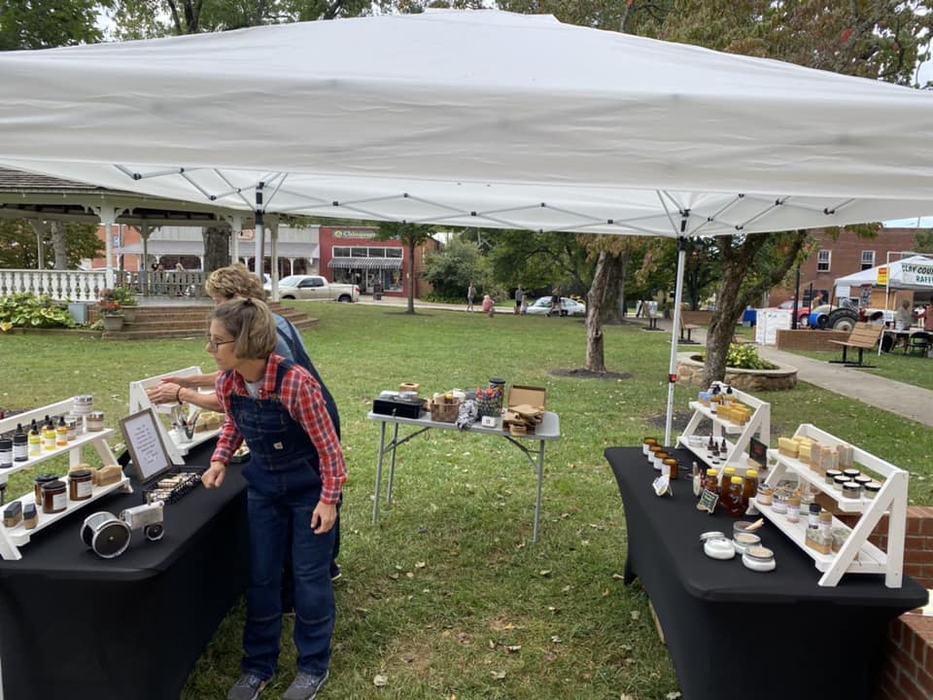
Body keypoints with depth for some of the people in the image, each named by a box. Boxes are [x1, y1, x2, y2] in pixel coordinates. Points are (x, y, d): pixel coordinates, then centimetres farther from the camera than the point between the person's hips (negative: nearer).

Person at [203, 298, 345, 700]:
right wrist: (219, 459, -7)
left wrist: (329, 499, -17)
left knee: (309, 577, 7)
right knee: (261, 576, 13)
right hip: (263, 485, 5)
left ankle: (314, 666, 27)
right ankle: (258, 665, 32)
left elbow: (327, 444, -20)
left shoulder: (296, 383, -31)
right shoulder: (227, 383, -13)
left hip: (309, 486, -5)